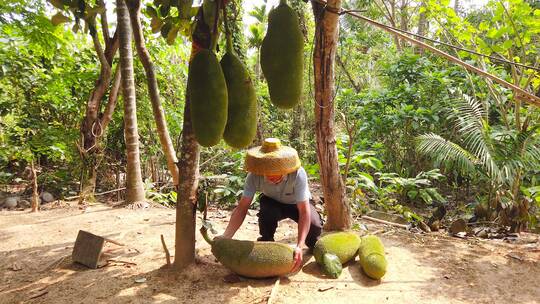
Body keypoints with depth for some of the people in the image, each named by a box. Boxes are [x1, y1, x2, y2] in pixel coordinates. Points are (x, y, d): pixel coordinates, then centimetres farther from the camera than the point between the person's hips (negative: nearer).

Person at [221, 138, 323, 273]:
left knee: (314, 226, -29)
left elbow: (304, 211, -39)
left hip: (298, 204, -1)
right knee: (266, 208, -35)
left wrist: (299, 246, -49)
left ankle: (315, 248, 8)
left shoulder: (298, 174, -39)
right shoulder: (254, 176, -33)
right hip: (273, 203, 1)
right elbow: (242, 208, -31)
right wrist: (225, 238, -42)